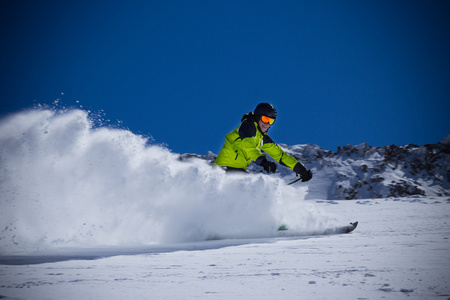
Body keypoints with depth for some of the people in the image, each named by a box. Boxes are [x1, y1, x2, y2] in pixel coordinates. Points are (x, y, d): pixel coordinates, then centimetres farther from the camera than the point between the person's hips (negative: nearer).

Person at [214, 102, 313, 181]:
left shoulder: (262, 137, 17)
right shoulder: (247, 125, -7)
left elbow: (279, 154, 21)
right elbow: (248, 145, -26)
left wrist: (300, 169, 15)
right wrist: (263, 161, -42)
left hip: (239, 169, 9)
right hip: (227, 167, -9)